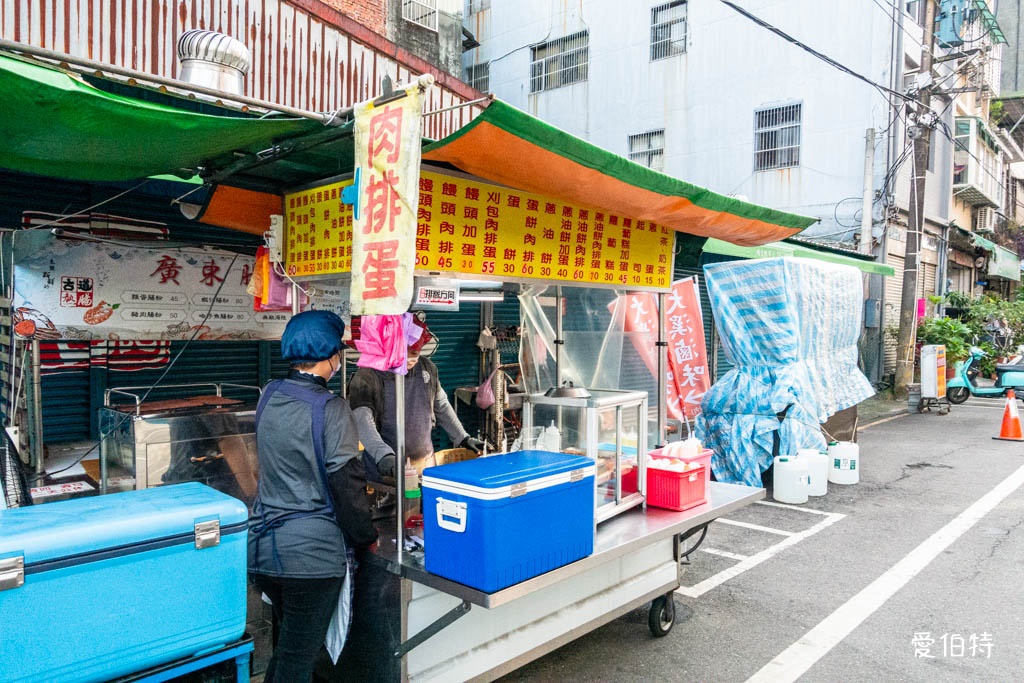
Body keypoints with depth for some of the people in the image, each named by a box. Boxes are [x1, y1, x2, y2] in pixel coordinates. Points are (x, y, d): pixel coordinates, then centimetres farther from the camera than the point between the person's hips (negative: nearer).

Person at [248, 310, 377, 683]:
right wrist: (367, 537, -2)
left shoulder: (269, 396, 3)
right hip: (311, 554, -7)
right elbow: (346, 484, -16)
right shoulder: (330, 408, -18)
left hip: (263, 546, 7)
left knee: (283, 648, 25)